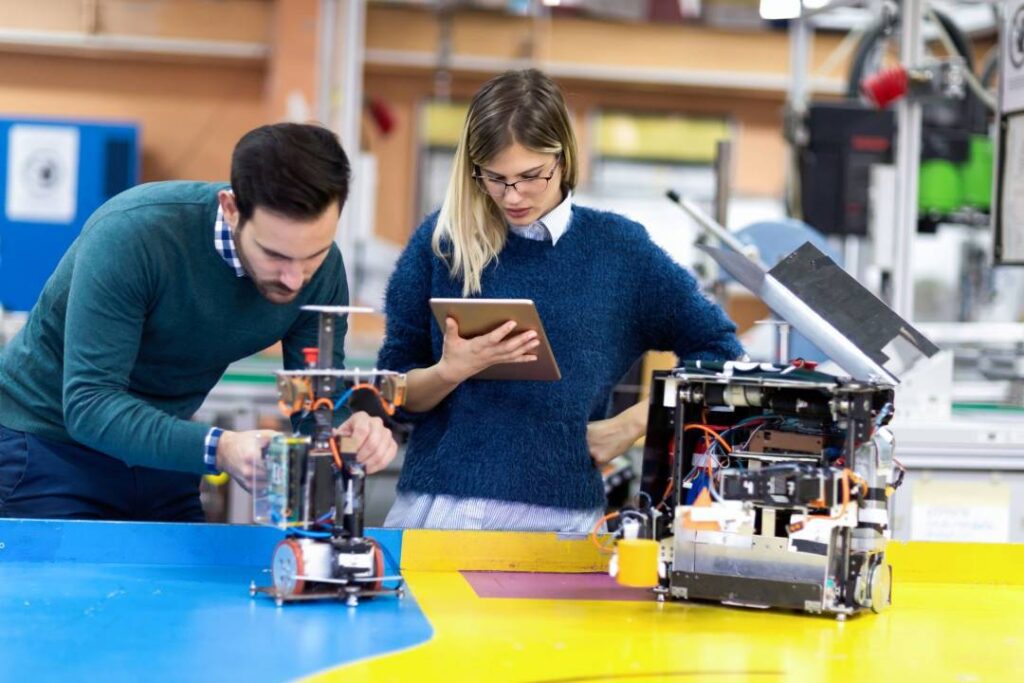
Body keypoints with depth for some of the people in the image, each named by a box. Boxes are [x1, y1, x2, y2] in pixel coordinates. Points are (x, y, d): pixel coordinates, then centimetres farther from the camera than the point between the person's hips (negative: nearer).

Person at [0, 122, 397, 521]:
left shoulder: (320, 269, -15)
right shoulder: (133, 234, -31)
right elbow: (88, 405, -34)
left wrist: (350, 434, -33)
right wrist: (218, 450, -47)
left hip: (161, 452, 4)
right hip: (49, 441, -4)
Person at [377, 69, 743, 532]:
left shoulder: (617, 249, 5)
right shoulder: (442, 241, 5)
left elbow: (719, 352, 12)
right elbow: (396, 394, 7)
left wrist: (629, 425, 3)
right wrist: (450, 372, -13)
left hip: (558, 519, 0)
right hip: (434, 509, 0)